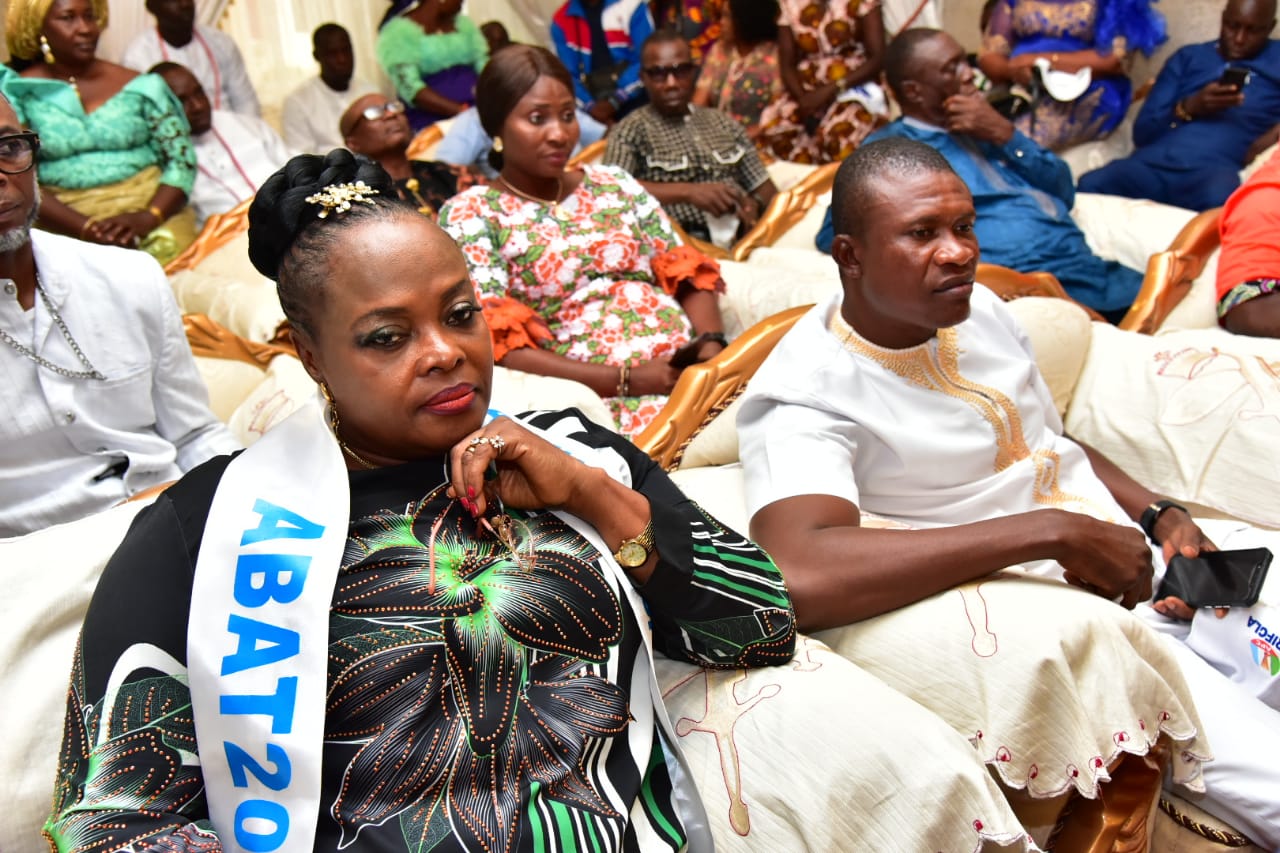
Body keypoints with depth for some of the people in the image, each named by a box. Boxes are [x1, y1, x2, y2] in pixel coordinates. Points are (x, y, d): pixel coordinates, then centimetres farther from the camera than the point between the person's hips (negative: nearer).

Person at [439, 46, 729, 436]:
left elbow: (687, 276, 16)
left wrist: (711, 346, -6)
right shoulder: (469, 214, 4)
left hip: (692, 370, 5)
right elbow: (501, 347, -6)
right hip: (599, 394, -5)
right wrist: (626, 380, -14)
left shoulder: (614, 184, 18)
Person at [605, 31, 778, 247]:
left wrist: (754, 204, -4)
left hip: (743, 237, 5)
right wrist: (686, 192, -19)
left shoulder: (724, 124, 23)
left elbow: (767, 191, 21)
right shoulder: (632, 130, 6)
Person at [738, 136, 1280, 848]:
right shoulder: (805, 393, -19)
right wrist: (1053, 532, -32)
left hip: (1150, 558, 8)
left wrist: (1163, 515, 1)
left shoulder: (976, 306, 7)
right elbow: (802, 575, -38)